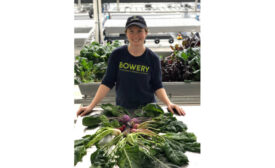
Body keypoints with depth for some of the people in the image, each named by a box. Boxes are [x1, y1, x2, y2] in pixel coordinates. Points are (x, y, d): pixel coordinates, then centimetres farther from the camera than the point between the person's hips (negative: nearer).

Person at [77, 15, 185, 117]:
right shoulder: (117, 55, -6)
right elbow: (107, 82, -4)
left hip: (148, 108, 0)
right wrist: (91, 106, -10)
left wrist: (169, 103, -18)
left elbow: (157, 86, -1)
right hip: (122, 108, 1)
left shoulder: (153, 58, -6)